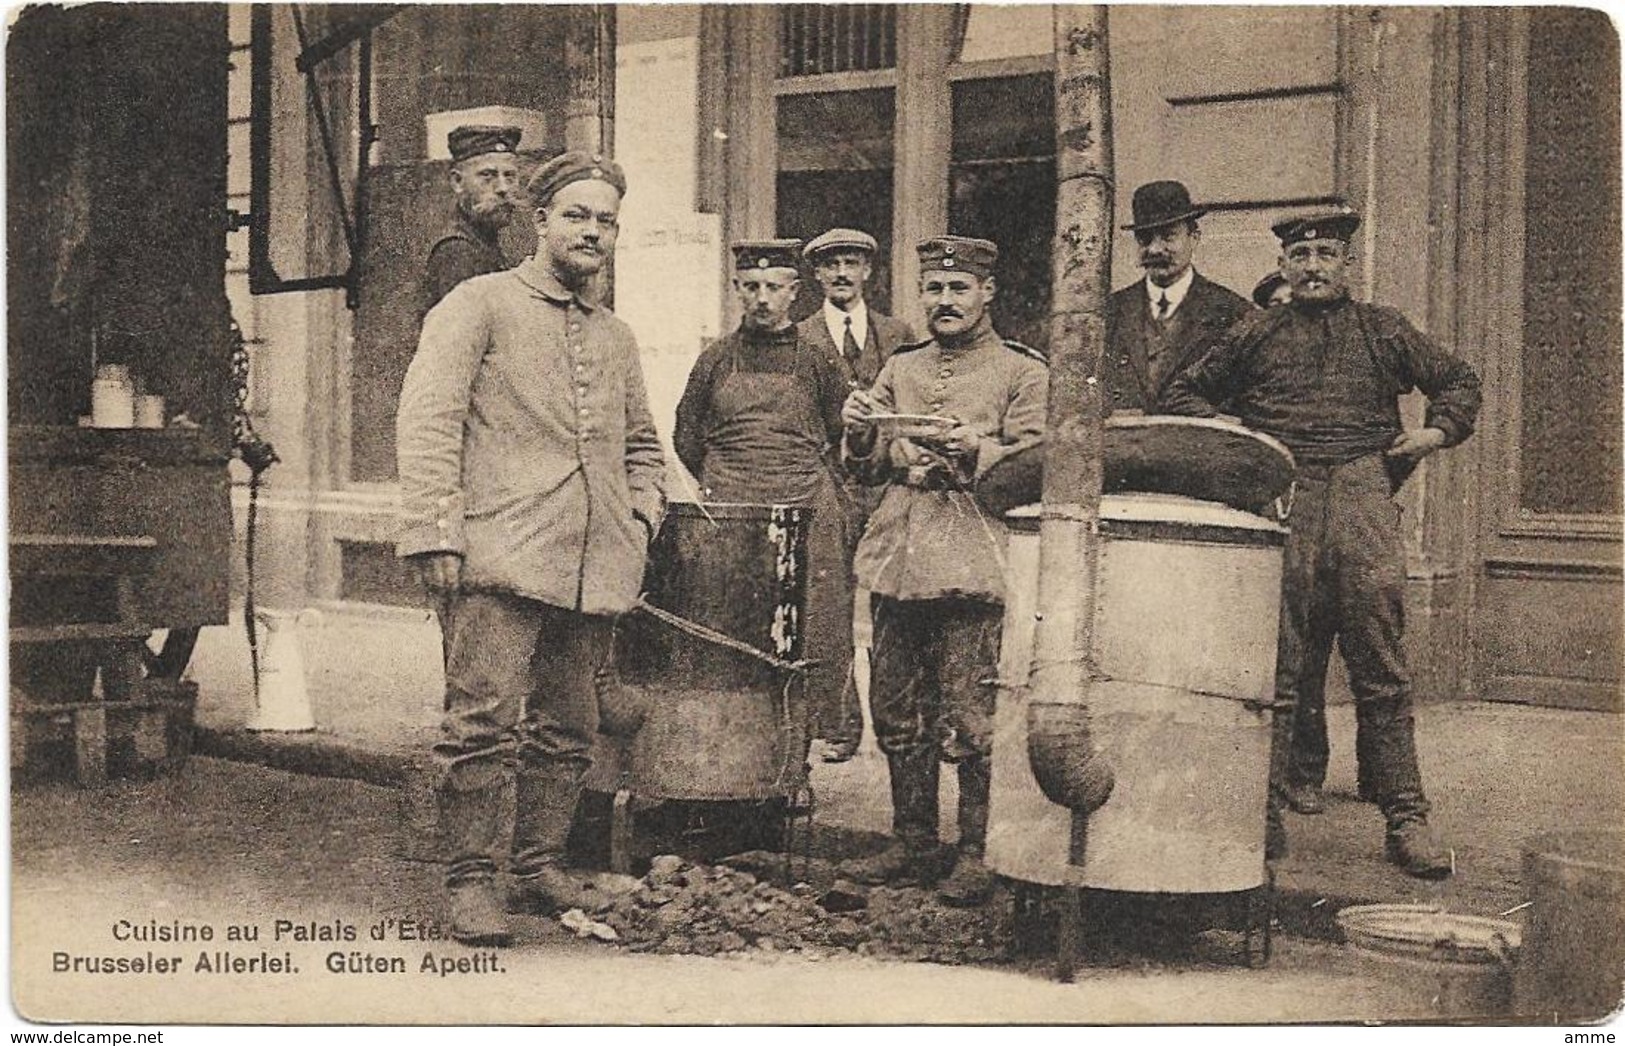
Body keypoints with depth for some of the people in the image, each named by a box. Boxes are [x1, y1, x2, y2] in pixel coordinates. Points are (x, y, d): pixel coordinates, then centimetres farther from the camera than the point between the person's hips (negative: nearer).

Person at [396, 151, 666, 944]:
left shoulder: (616, 338, 22)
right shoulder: (480, 305, 3)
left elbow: (642, 445, 33)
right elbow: (428, 421, -6)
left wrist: (640, 520, 14)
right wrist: (435, 536, -14)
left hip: (594, 569, 6)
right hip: (502, 557, -6)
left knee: (569, 728, 9)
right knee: (484, 722, -9)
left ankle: (541, 864, 22)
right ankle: (468, 880, 0)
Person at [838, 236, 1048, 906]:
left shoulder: (1022, 372, 4)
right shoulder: (900, 369, 19)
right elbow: (870, 469, 18)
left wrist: (975, 450, -21)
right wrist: (861, 434, -3)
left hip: (974, 566, -5)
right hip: (899, 561, 5)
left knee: (970, 717, -6)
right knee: (897, 712, 9)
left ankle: (978, 856, 4)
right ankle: (910, 844, 20)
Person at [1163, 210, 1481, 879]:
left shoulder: (1381, 331, 19)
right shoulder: (1256, 333, 17)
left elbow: (1457, 381, 27)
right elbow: (1186, 393, 23)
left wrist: (1438, 430, 9)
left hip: (1363, 502, 0)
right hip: (1278, 503, 0)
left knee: (1381, 669, -3)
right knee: (1275, 666, -1)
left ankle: (1406, 821, 2)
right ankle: (1265, 815, 5)